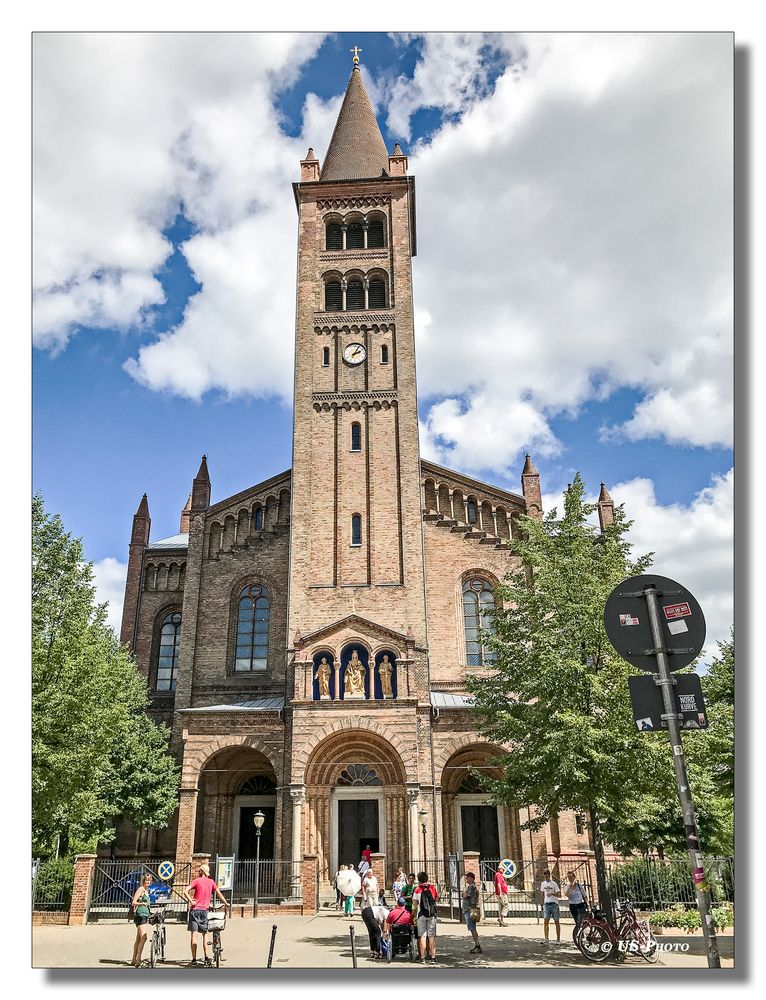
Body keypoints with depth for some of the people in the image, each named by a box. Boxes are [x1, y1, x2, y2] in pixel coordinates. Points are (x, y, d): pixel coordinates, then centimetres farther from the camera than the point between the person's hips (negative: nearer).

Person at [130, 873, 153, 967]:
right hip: (140, 916, -9)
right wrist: (143, 903, -32)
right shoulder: (140, 889, -9)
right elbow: (134, 902, -16)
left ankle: (134, 960, 19)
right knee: (143, 938, -18)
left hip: (145, 916, 9)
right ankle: (138, 960, -20)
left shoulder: (146, 890, 17)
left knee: (138, 939, 13)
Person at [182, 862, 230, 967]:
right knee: (205, 934, 11)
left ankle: (194, 959, 0)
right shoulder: (211, 882, 7)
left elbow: (185, 892, -14)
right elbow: (219, 893, 11)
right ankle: (206, 958, 2)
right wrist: (225, 904, 20)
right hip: (205, 910, 3)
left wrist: (191, 901, -10)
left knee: (194, 934, 1)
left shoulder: (197, 881, -2)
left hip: (195, 910, -3)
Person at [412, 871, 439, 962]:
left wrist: (413, 915, 9)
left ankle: (422, 957, 0)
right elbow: (436, 898, 18)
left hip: (421, 914, -2)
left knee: (422, 935, 2)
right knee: (431, 935, 8)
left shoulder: (417, 889, -5)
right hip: (432, 914, 2)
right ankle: (433, 956, 9)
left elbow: (415, 905, -3)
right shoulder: (432, 888, 2)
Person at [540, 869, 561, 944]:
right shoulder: (543, 884, 8)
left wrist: (552, 894, -26)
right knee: (545, 921, -10)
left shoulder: (554, 884, -5)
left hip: (554, 904, -3)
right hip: (546, 904, 3)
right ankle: (546, 939, -12)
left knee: (556, 922, 4)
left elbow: (557, 895, -7)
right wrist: (542, 904, 15)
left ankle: (558, 938, 14)